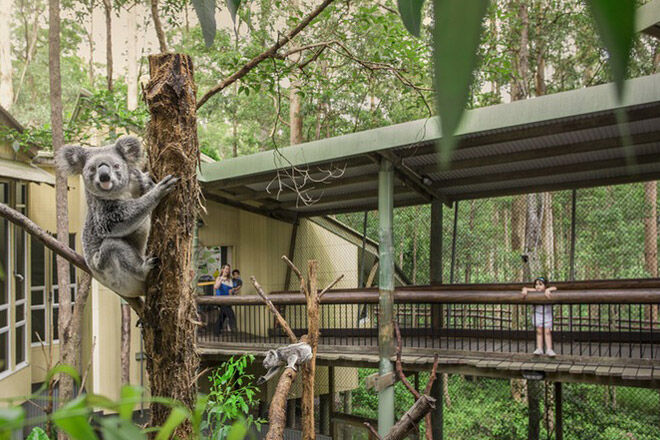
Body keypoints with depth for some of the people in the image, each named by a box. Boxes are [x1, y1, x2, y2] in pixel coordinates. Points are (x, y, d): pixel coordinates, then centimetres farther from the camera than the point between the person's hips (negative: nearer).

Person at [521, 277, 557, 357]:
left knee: (547, 332, -1)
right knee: (539, 331, 7)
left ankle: (549, 349, 4)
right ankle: (539, 349, 11)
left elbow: (554, 288, -25)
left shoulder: (547, 292, -10)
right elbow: (525, 288, -6)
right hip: (537, 315, 2)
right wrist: (525, 290, -27)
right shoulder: (535, 291, -5)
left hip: (547, 315, -2)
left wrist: (548, 290, -40)